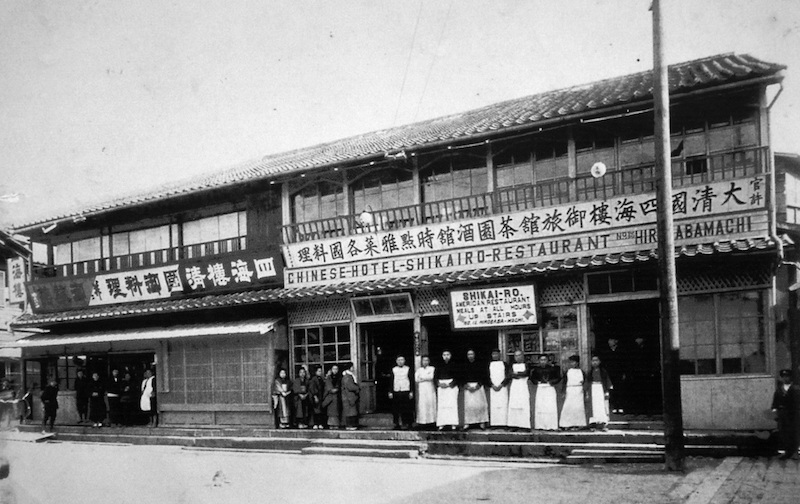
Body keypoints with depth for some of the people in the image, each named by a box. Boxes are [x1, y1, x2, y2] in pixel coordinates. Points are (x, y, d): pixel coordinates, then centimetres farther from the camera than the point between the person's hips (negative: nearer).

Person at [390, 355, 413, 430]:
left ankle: (409, 424, 7)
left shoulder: (408, 369, 4)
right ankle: (397, 424, 8)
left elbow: (411, 381, 3)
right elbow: (391, 381, 9)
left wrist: (411, 392, -3)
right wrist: (390, 392, 4)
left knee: (407, 409, -1)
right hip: (396, 392, 2)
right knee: (396, 409, 0)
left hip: (406, 391, -2)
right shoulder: (393, 370, 8)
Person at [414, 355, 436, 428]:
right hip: (421, 389, 2)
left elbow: (431, 377, -6)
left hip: (430, 389, -2)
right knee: (422, 405, -7)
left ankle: (431, 421, -9)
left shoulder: (432, 368, 10)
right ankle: (422, 421, -9)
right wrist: (426, 378, -2)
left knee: (431, 403, -9)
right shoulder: (418, 370, 17)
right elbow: (416, 379, 3)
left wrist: (422, 378, 2)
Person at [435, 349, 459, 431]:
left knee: (452, 404, -10)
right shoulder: (439, 366, 12)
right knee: (441, 405, -5)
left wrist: (449, 384, -12)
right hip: (441, 387, 2)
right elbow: (435, 377, 10)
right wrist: (439, 384, -8)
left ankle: (453, 424, -11)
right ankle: (441, 425, -6)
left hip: (451, 386, -2)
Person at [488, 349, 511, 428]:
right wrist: (492, 385, -8)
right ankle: (493, 423, -6)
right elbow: (487, 376, 6)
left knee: (503, 405, -8)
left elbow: (508, 376, 0)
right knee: (493, 405, -6)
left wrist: (501, 385, -10)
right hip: (493, 388, 1)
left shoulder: (505, 364, 8)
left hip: (502, 388, -1)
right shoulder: (489, 365, 12)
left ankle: (503, 423, -8)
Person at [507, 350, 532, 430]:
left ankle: (525, 425, -8)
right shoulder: (513, 365, 14)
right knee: (513, 406, -4)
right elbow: (511, 375, -1)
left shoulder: (526, 365, 7)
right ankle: (514, 425, -4)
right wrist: (521, 375, -10)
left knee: (524, 406, -9)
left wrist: (516, 373, -2)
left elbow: (525, 373, -11)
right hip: (514, 387, 3)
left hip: (523, 387, -3)